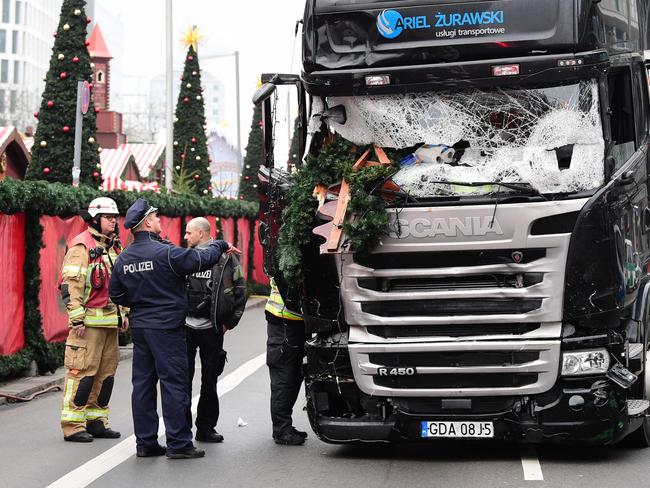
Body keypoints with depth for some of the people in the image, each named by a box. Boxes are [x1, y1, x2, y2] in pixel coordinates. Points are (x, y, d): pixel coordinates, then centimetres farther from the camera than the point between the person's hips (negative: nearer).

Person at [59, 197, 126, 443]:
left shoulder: (114, 247, 18)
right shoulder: (81, 245, -8)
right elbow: (71, 284, -15)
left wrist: (123, 314, 22)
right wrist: (77, 318, -19)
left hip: (110, 320, 9)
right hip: (89, 320, -8)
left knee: (107, 371, 10)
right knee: (82, 370, -8)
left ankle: (96, 420, 19)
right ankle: (73, 424, -2)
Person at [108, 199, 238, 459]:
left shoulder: (123, 258, 7)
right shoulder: (165, 252, -16)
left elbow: (116, 293, 13)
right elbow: (202, 259, -14)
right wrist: (220, 245, 4)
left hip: (139, 327, 7)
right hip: (166, 327, -7)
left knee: (143, 383, 10)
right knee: (174, 383, -2)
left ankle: (145, 442, 15)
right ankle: (179, 443, 0)